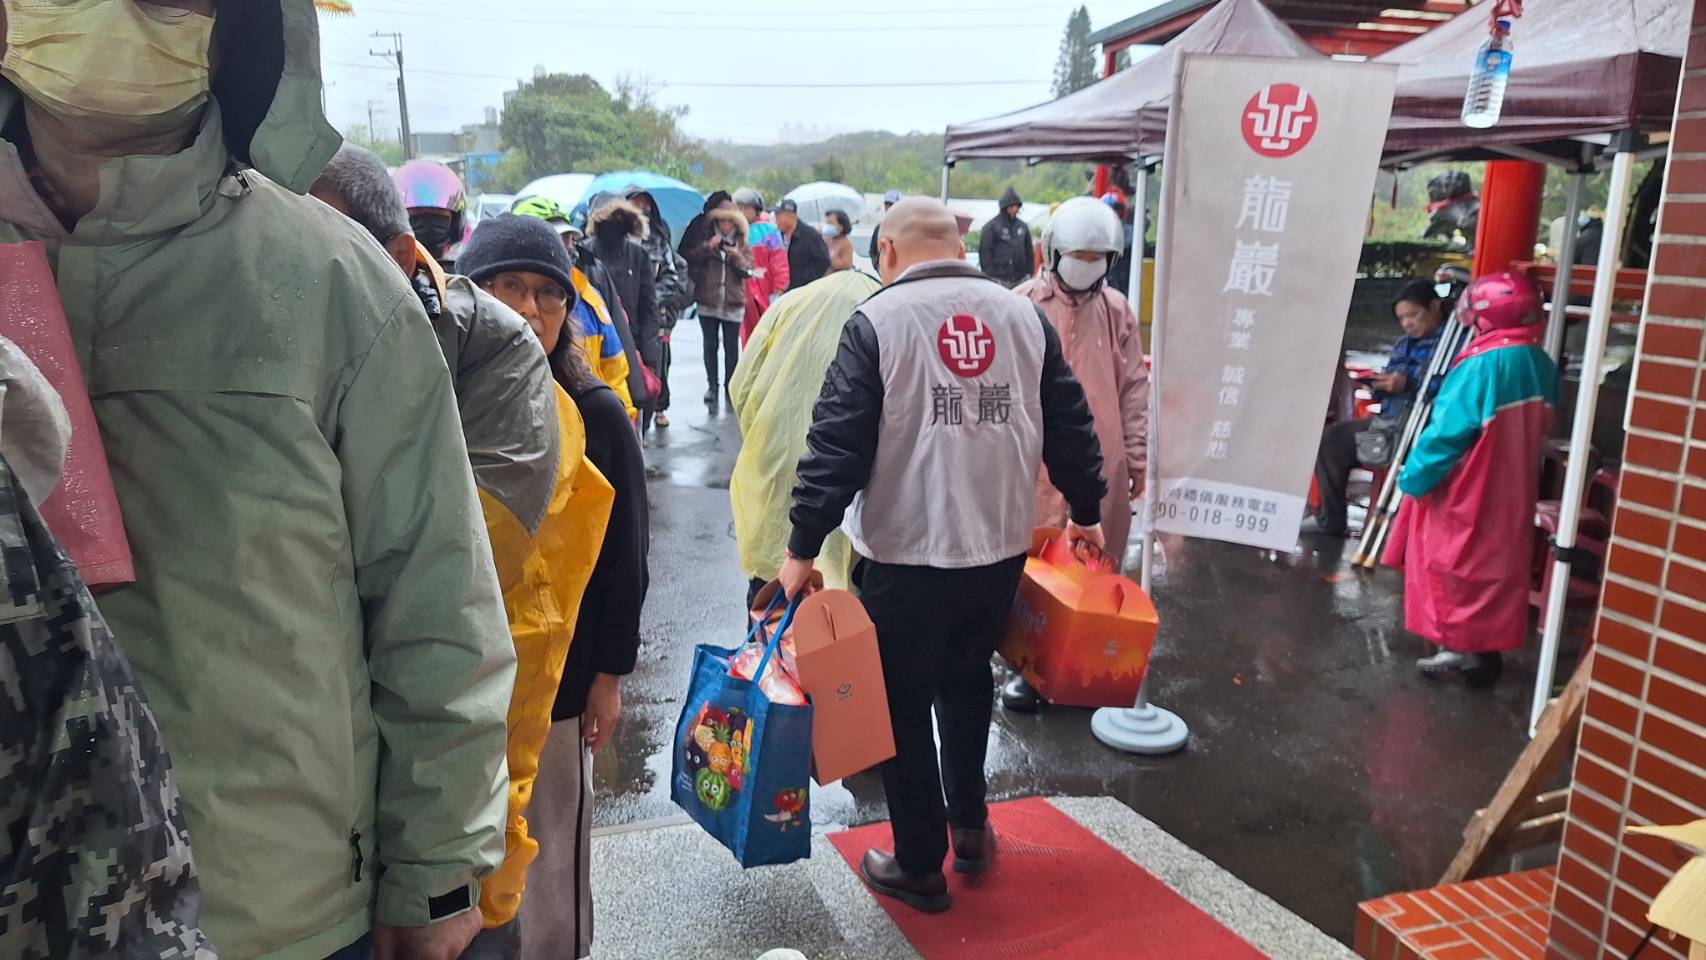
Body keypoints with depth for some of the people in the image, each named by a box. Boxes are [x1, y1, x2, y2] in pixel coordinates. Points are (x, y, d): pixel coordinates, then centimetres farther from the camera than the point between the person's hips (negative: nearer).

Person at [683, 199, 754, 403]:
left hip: (733, 304, 0)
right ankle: (712, 385, 6)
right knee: (710, 345, 1)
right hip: (708, 302, 0)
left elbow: (748, 270, 0)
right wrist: (708, 247, -17)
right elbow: (691, 259, -4)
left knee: (731, 347, 4)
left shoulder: (742, 244, 8)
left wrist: (737, 256, -17)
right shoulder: (706, 240, 8)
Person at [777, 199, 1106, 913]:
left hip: (906, 555, -5)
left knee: (904, 707, 11)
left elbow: (837, 445, -14)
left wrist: (802, 547, -8)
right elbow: (1069, 426, 8)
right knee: (967, 686, 26)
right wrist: (1086, 512, 21)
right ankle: (970, 828, 38)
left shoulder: (877, 323, -9)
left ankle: (919, 867, 21)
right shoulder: (1023, 316, 4)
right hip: (1000, 549, 5)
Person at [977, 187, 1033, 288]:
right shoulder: (991, 226, -2)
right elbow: (984, 251, -6)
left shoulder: (1023, 226, 15)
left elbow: (1029, 252, 19)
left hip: (1020, 279, 5)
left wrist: (1029, 273, 12)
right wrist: (988, 274, -11)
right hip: (999, 279, -5)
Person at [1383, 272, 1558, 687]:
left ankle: (1459, 646, 11)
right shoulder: (1542, 366, 2)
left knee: (1452, 567, 6)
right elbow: (1535, 432, 10)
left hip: (1466, 493, -7)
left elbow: (1447, 430, -19)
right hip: (1512, 493, 7)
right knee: (1495, 568, 14)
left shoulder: (1483, 365, -21)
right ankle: (1485, 651, 21)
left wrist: (1413, 478, -11)